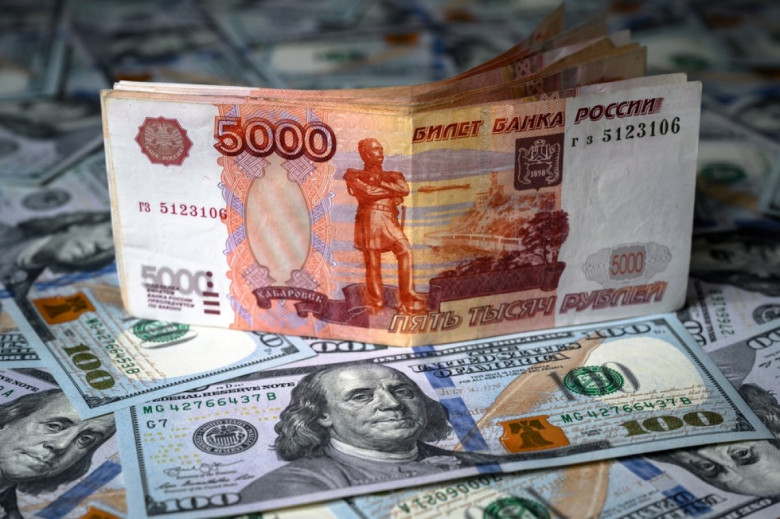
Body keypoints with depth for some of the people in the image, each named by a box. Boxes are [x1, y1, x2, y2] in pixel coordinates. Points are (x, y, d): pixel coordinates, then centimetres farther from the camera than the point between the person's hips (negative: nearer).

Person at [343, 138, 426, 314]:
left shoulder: (391, 176, 24)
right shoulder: (356, 176, 12)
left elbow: (405, 189, 2)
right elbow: (368, 192, -7)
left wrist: (381, 183, -5)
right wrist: (392, 192, 2)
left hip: (389, 220, 3)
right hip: (369, 219, -3)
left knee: (405, 251, -18)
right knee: (372, 263, -6)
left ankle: (409, 301, -18)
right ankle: (376, 304, 2)